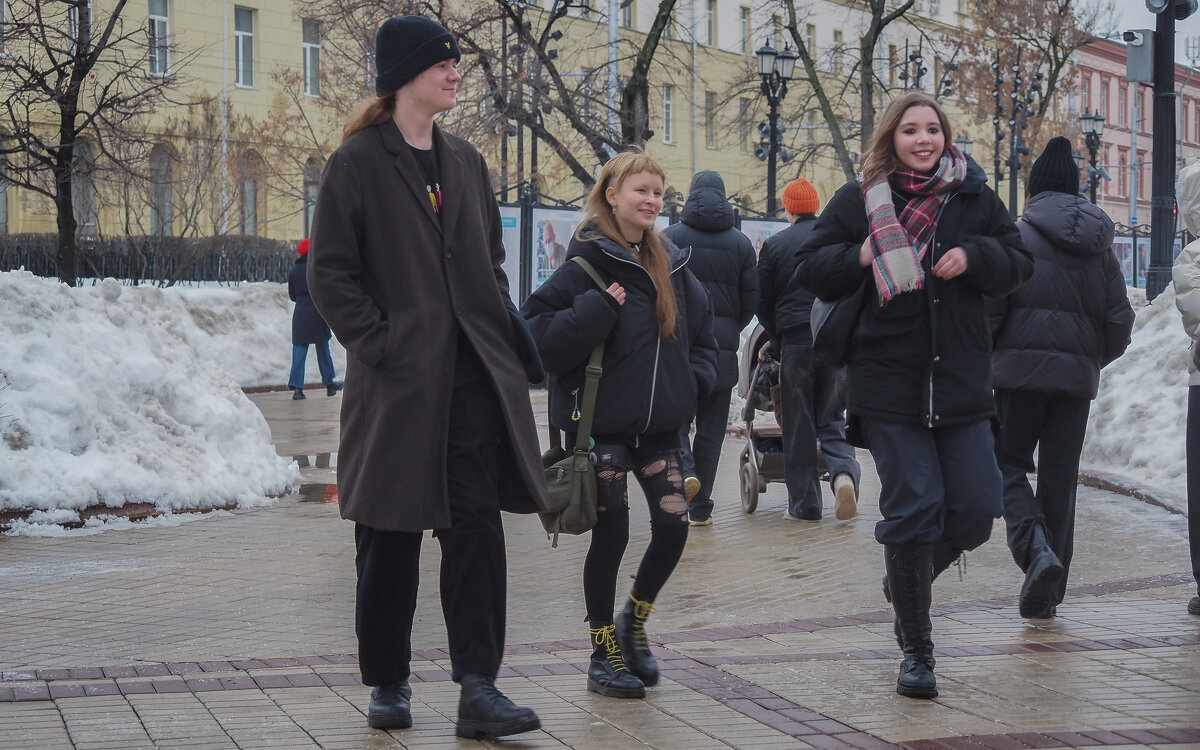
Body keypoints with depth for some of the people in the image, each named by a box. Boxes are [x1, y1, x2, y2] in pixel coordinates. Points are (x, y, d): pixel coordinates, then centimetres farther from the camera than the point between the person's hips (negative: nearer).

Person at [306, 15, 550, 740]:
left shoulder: (465, 161, 14)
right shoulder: (358, 162, -3)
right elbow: (330, 273, -6)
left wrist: (505, 331, 7)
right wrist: (378, 343, -13)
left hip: (473, 375, 4)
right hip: (398, 381, -4)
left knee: (477, 527, -5)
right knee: (391, 537, 5)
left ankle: (478, 687, -6)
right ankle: (389, 684, 19)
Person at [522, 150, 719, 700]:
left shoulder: (671, 266, 10)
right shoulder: (585, 266, -9)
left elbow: (701, 330, 23)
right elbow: (537, 332, -15)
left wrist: (694, 378, 6)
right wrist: (597, 309, -22)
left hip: (659, 424, 5)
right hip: (602, 423, -5)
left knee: (673, 527, 0)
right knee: (610, 535, -3)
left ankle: (634, 620, 26)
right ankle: (604, 654, 12)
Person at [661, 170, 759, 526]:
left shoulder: (670, 237, -1)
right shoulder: (741, 243, 6)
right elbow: (751, 299, 6)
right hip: (723, 347, 2)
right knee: (711, 425, 8)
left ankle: (684, 470, -22)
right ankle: (700, 507, 10)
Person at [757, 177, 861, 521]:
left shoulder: (774, 245, 0)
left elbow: (763, 302, 3)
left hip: (795, 341, -2)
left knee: (798, 426, 5)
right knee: (833, 418, 9)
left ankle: (804, 503, 5)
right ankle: (844, 471, -20)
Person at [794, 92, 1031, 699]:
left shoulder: (973, 197, 8)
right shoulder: (858, 201, 3)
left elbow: (1018, 261, 13)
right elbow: (811, 271, 6)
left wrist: (973, 256, -7)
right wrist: (860, 257, -13)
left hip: (962, 382, 3)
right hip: (888, 384, -3)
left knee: (975, 512, 1)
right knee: (911, 511, -5)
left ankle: (905, 581, 32)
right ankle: (916, 650, 9)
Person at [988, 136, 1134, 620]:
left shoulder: (1018, 235, -5)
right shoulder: (1100, 245, 11)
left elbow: (989, 307, -11)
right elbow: (1120, 322, 9)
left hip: (1021, 368, -4)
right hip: (1078, 375, 4)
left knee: (1007, 461, 7)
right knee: (1060, 477, 10)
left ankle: (1035, 548, -19)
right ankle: (1048, 591, 12)